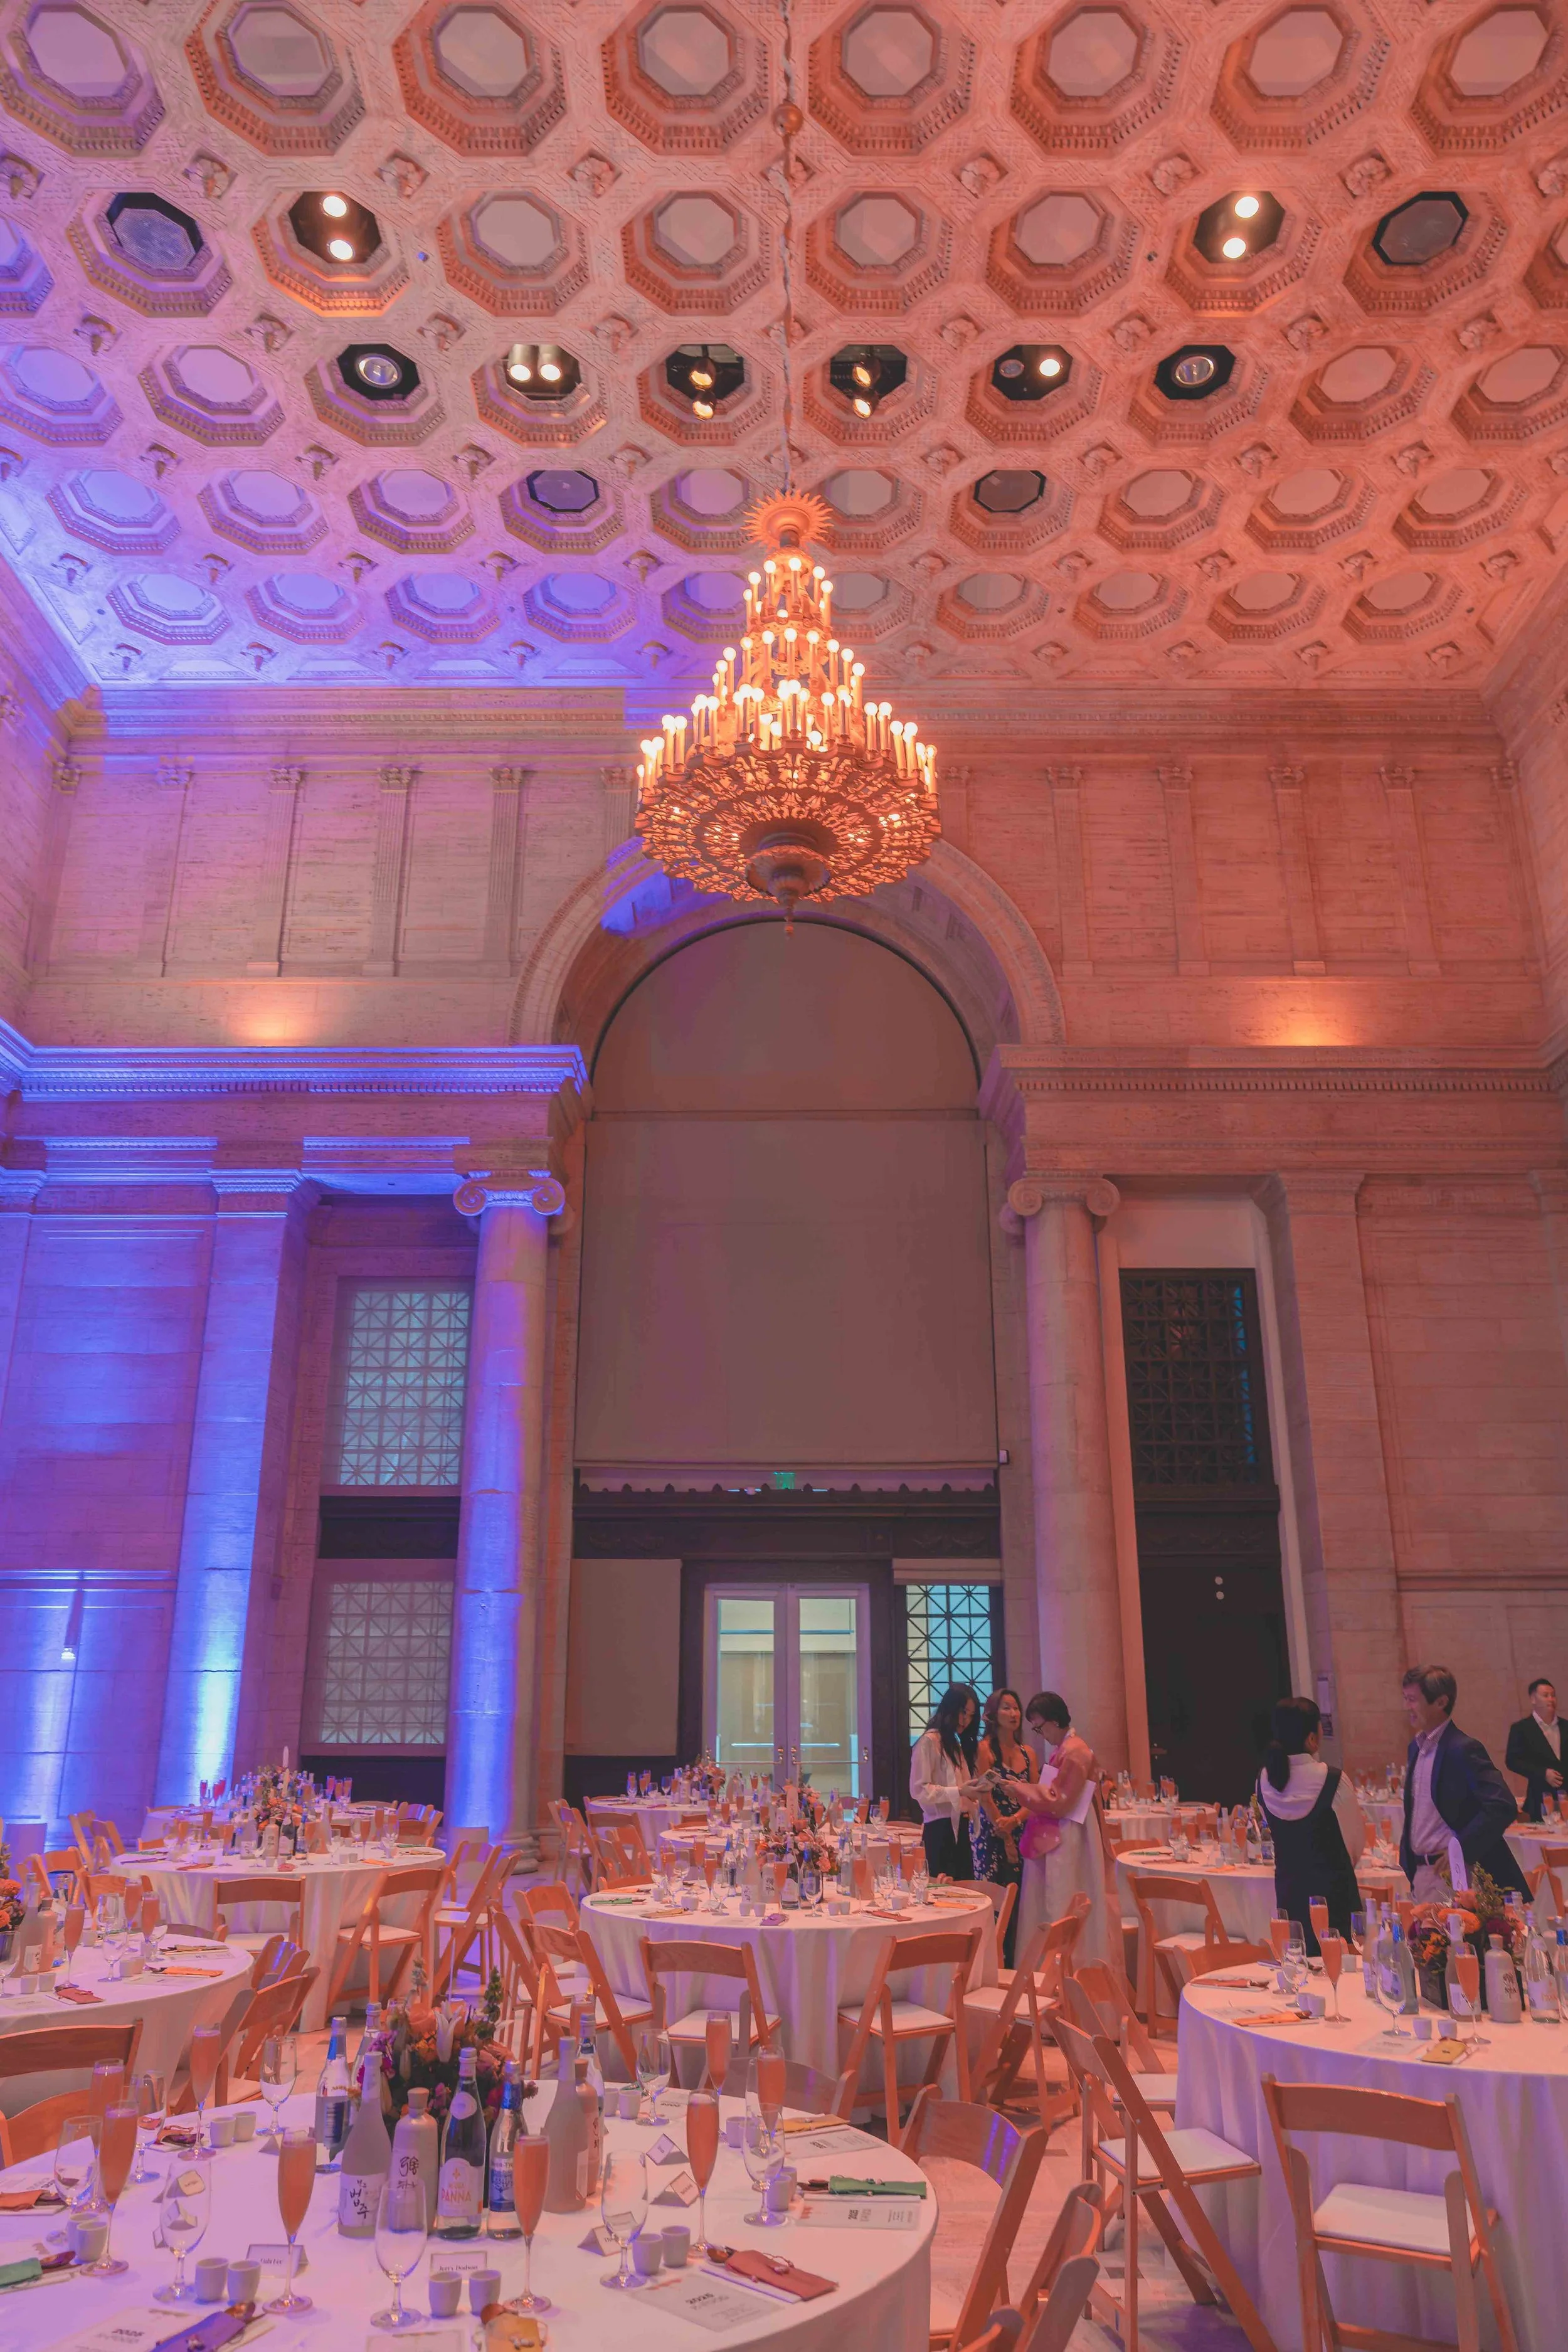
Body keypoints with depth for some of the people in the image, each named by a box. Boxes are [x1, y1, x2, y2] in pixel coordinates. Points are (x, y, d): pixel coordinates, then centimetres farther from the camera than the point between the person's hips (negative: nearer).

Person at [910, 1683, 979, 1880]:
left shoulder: (958, 1744, 21)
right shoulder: (929, 1742, -6)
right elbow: (918, 1789, -15)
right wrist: (958, 1791, -21)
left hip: (961, 1827, 8)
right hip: (940, 1828, -8)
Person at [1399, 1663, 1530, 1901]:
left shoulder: (1464, 1749, -15)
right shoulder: (1416, 1747, 12)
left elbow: (1503, 1807, -22)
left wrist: (1461, 1850, -20)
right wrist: (1408, 1859, 12)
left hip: (1452, 1875, -8)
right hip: (1422, 1873, 8)